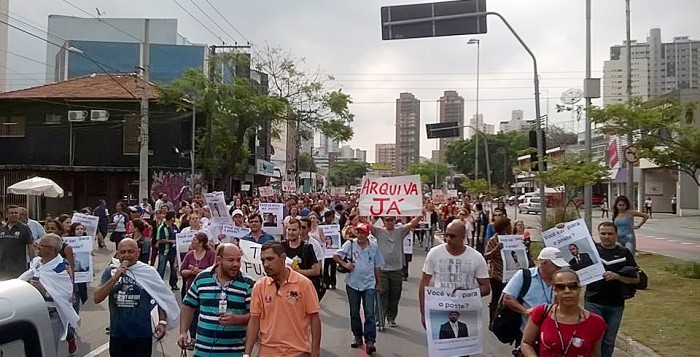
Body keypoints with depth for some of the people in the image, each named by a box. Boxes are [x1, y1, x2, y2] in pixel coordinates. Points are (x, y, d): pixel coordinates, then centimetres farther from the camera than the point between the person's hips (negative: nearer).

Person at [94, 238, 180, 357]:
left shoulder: (148, 272, -6)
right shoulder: (110, 271, 1)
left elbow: (162, 298, 2)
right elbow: (96, 298, -7)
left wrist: (162, 322, -7)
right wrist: (115, 277, -17)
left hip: (142, 335, -3)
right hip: (117, 335, 3)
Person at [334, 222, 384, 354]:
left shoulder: (374, 247, 2)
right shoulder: (349, 244, -2)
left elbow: (377, 267, 9)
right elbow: (335, 256, 2)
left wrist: (379, 283, 11)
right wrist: (344, 264, -13)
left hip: (369, 285, -1)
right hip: (353, 284, 1)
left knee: (369, 313, -7)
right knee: (354, 313, 13)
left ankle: (370, 341, -7)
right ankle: (358, 337, 28)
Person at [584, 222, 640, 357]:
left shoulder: (624, 253, 5)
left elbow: (636, 279, 2)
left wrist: (617, 276, -17)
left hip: (615, 305, 2)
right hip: (593, 302, -1)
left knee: (609, 341, 13)